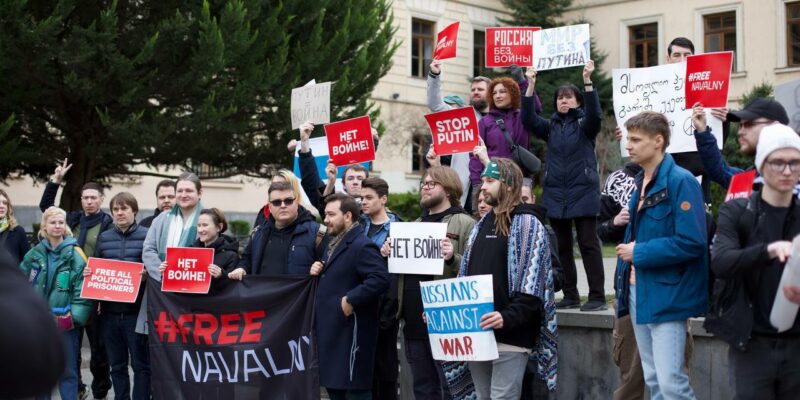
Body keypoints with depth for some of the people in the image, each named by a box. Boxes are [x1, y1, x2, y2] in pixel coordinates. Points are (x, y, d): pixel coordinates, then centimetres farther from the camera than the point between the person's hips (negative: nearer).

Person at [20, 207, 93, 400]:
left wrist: (76, 316, -18)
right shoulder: (34, 254, 7)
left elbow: (83, 287, -12)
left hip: (65, 322, -4)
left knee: (67, 369, 3)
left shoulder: (75, 254, -6)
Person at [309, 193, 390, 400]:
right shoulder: (333, 244, 18)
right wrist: (316, 272, 8)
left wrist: (350, 300, -25)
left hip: (350, 331, -10)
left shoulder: (362, 246, -15)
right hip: (331, 330, 10)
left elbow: (380, 279, -28)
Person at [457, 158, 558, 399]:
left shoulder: (527, 224, -5)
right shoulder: (481, 226, 19)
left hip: (510, 334, -7)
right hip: (477, 331, 7)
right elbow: (465, 276, 21)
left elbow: (531, 286, -15)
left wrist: (508, 318, -27)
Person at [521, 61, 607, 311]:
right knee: (562, 247, 7)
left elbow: (595, 114, -18)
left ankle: (597, 297, -4)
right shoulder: (550, 127, 12)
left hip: (583, 193, -4)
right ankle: (570, 296, 14)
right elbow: (528, 119, -2)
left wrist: (587, 81, -27)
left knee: (588, 244, -6)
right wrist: (530, 85, -11)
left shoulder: (584, 124, 3)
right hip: (555, 194, 4)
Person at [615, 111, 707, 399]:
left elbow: (692, 242, -21)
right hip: (638, 290, 9)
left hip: (666, 295, -9)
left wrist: (638, 253, -16)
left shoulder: (680, 181, -14)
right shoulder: (641, 182, 12)